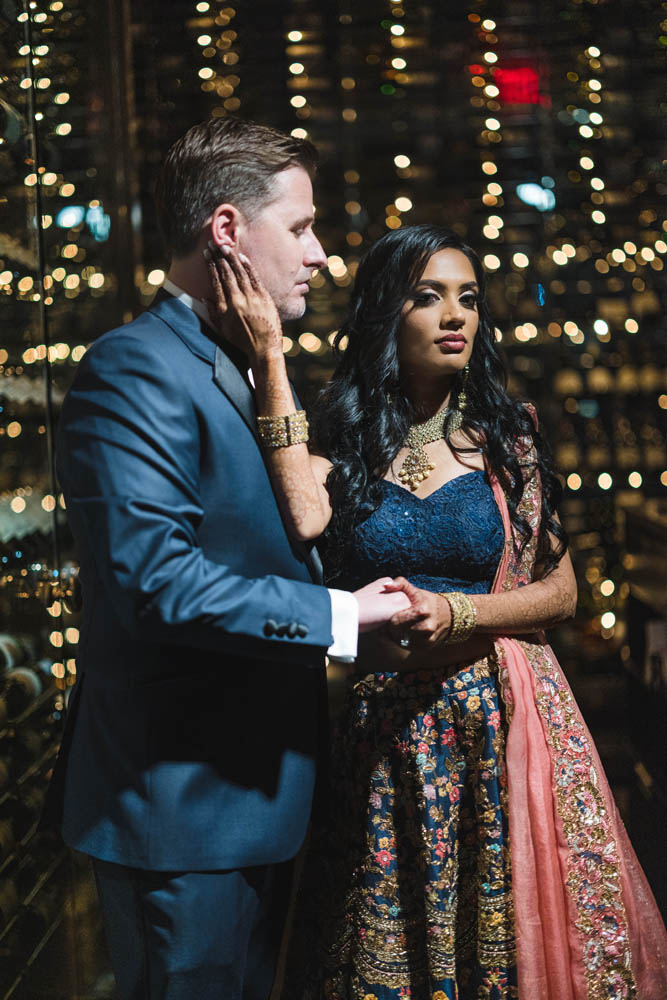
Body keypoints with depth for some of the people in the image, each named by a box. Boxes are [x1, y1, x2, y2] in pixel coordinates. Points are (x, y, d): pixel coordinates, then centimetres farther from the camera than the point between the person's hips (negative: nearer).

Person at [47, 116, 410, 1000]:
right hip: (184, 803, -10)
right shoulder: (136, 371, -18)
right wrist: (335, 615, -21)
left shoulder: (247, 370, 14)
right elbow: (154, 580, -28)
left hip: (261, 787, 10)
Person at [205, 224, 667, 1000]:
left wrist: (453, 614, -14)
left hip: (504, 726, 1)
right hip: (383, 737, 0)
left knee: (510, 934, 7)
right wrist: (269, 353, -18)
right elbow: (308, 517, -20)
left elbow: (560, 590, 3)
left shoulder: (506, 439, 4)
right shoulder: (343, 440, 2)